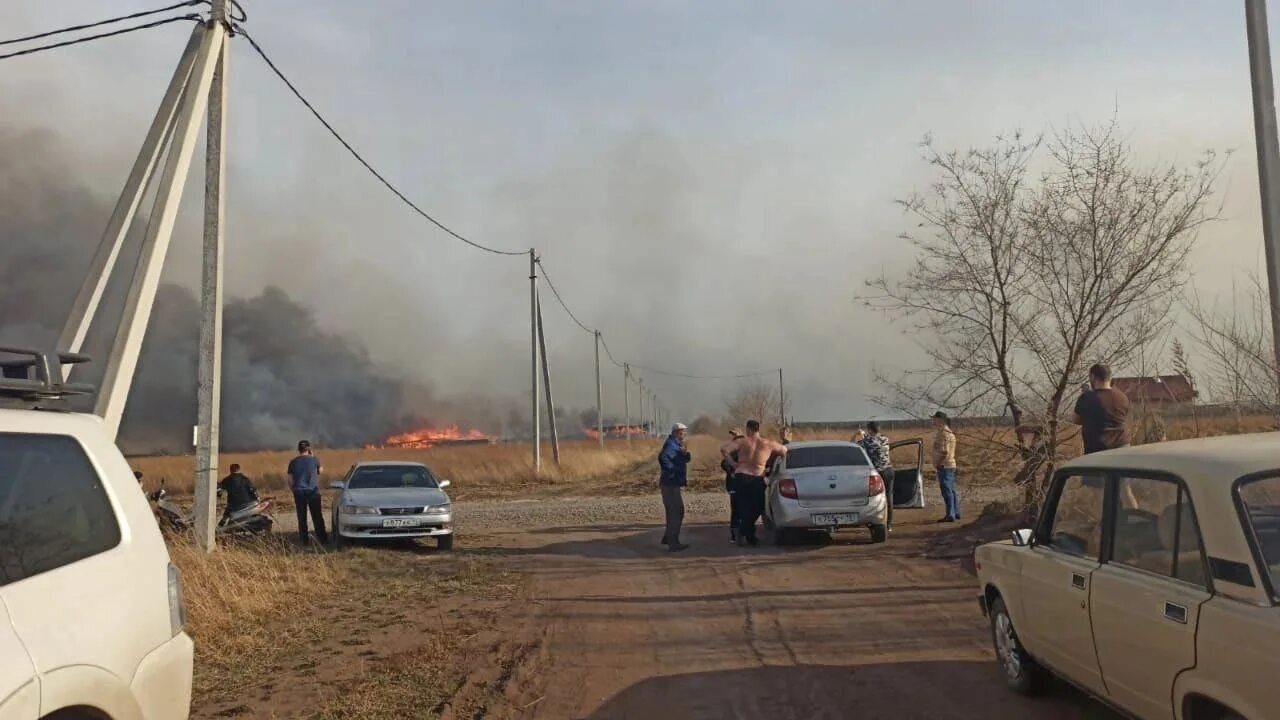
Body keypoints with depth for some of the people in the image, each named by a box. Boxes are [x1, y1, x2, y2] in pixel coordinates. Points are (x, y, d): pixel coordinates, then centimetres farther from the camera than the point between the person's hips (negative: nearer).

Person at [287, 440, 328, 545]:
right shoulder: (314, 460, -1)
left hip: (299, 492, 1)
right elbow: (319, 471, 19)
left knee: (302, 518, 5)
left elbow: (290, 481, 3)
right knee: (317, 517, 6)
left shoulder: (293, 462, 2)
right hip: (313, 491, -1)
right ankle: (322, 539, 6)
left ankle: (304, 541, 5)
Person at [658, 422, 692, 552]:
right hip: (670, 484, -10)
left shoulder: (677, 444, 16)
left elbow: (686, 459, 14)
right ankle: (673, 544, -2)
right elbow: (663, 457, -35)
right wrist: (672, 470, -26)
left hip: (673, 484, 10)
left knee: (676, 512, 21)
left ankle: (668, 538, 32)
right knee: (676, 513, -6)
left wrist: (685, 452, -7)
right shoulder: (671, 444, -17)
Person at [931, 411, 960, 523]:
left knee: (947, 490, -9)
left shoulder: (943, 433, -16)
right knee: (952, 490, 15)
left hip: (944, 466, -10)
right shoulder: (949, 432, 17)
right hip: (951, 465, 11)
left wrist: (938, 463, -15)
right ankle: (956, 513, 22)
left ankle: (950, 515, -9)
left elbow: (944, 451, -24)